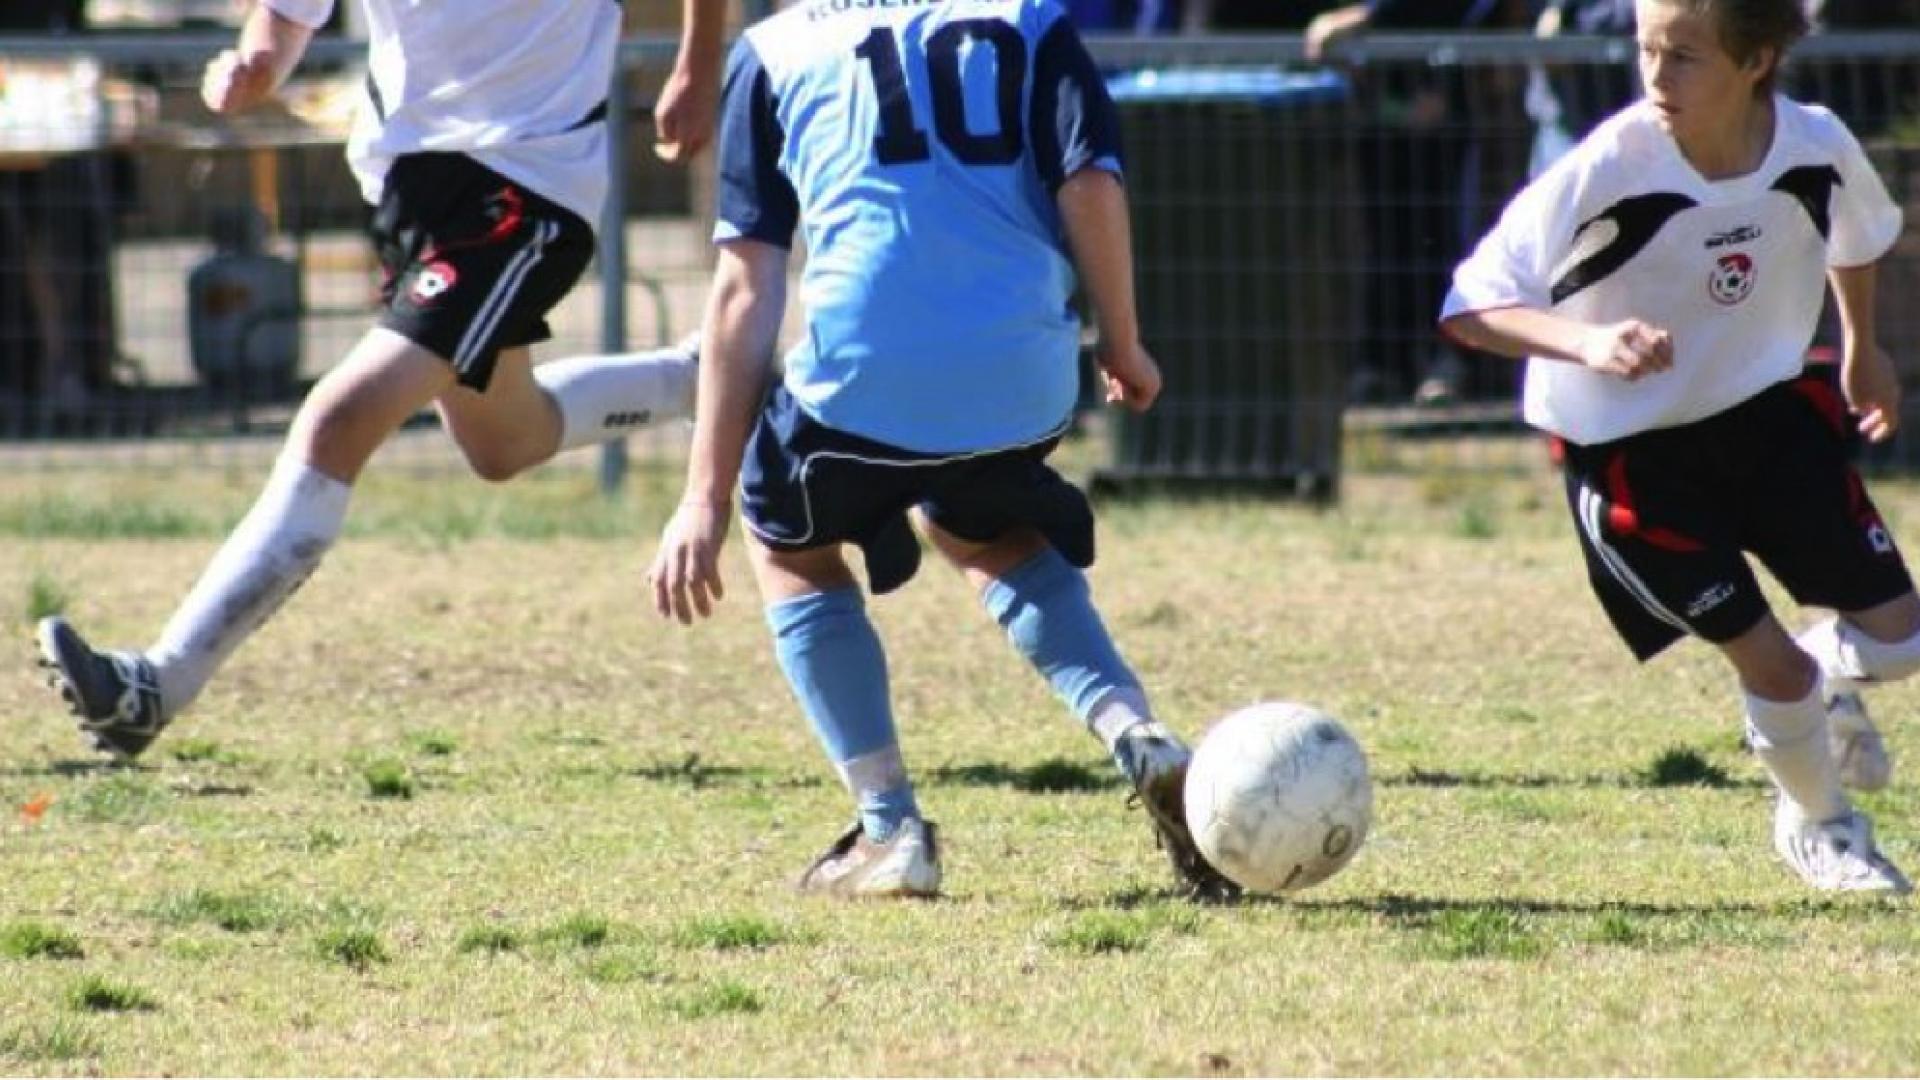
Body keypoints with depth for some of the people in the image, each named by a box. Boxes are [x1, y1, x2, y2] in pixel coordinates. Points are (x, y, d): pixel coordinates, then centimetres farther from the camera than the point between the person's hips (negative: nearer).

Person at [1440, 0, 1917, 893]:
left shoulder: (1816, 149, -17)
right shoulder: (1607, 171, -30)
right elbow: (1469, 309, -29)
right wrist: (1586, 343, -45)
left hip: (1766, 403, 4)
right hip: (1628, 443, -4)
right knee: (1769, 662, -4)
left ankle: (1821, 678, 39)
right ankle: (1818, 822, 29)